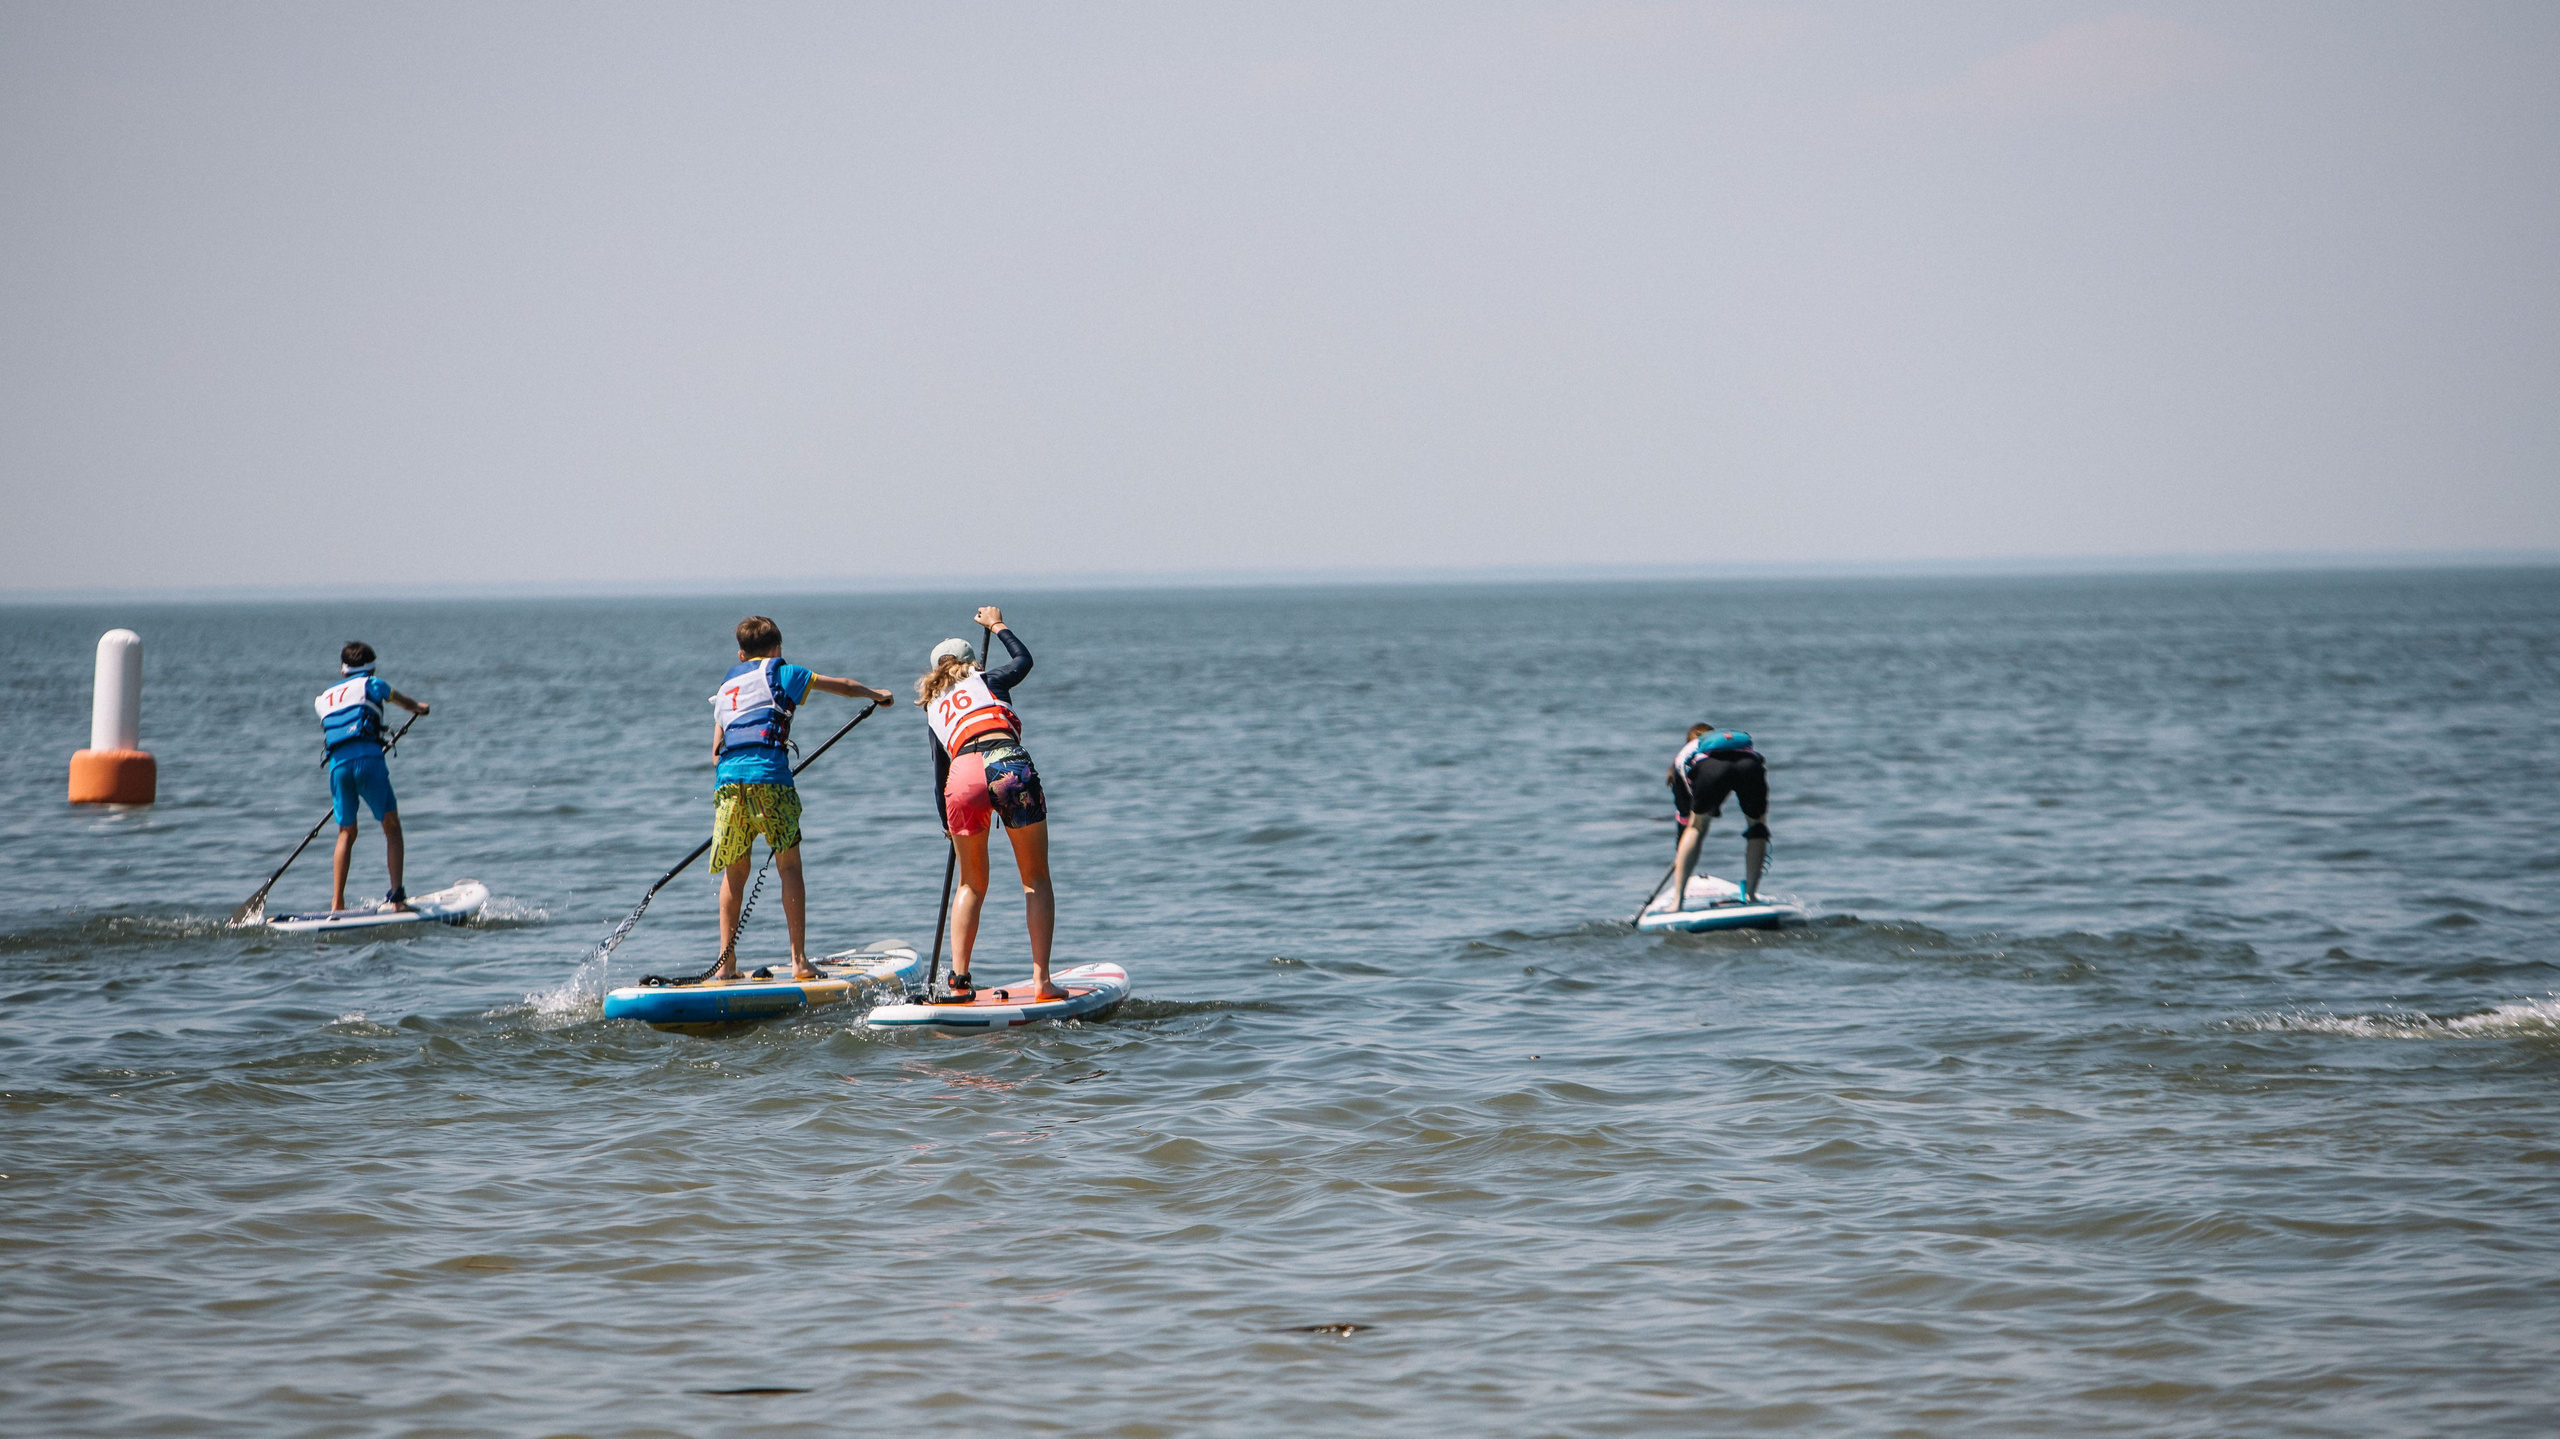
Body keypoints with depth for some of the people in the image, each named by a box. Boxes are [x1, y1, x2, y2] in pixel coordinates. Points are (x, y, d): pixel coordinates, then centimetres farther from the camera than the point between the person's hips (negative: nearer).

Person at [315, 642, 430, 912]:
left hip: (337, 765, 4)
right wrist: (418, 707, 54)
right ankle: (397, 895, -10)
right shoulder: (371, 685, 13)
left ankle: (336, 903, 10)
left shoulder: (323, 699, 23)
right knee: (391, 826, 3)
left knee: (346, 833, 16)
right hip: (368, 758, -4)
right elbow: (404, 702, 31)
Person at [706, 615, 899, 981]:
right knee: (789, 865, 1)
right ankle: (799, 961, -4)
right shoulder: (780, 673, 13)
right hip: (768, 775, -4)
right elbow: (842, 686, 21)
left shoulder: (726, 686, 27)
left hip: (726, 779, 4)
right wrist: (876, 694, 39)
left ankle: (726, 961, 7)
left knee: (734, 871, 11)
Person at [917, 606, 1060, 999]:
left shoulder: (935, 711, 30)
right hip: (1008, 767, -2)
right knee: (1036, 879, 9)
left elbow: (939, 779, 32)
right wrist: (998, 625, 56)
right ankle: (1042, 981, 1)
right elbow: (1023, 658, 42)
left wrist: (949, 827, 44)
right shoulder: (986, 681, 23)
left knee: (972, 884, 20)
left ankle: (958, 979, 11)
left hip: (963, 779, 2)